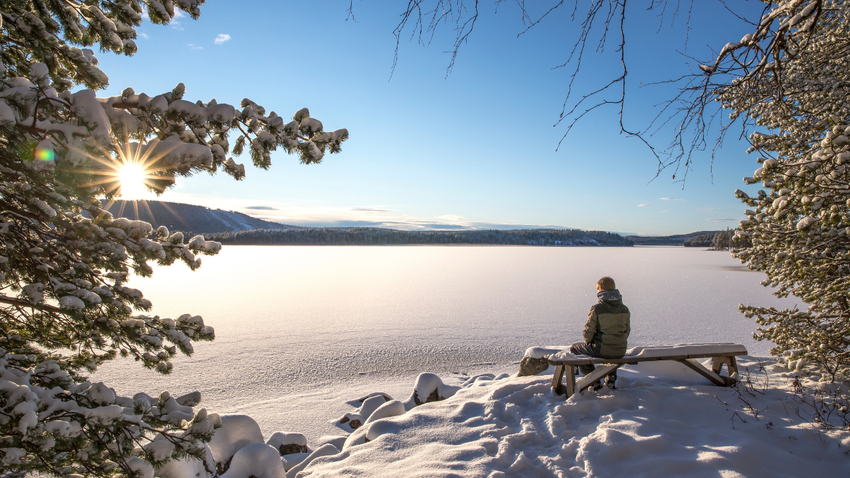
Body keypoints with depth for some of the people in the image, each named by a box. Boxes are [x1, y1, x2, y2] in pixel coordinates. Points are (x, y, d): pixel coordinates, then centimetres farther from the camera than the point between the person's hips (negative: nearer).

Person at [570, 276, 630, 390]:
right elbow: (627, 332, 9)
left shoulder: (596, 309, -17)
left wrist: (588, 342, 9)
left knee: (574, 349, 21)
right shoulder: (625, 310, -1)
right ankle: (611, 377, 26)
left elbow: (588, 334, -13)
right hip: (620, 351, 6)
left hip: (601, 350, -6)